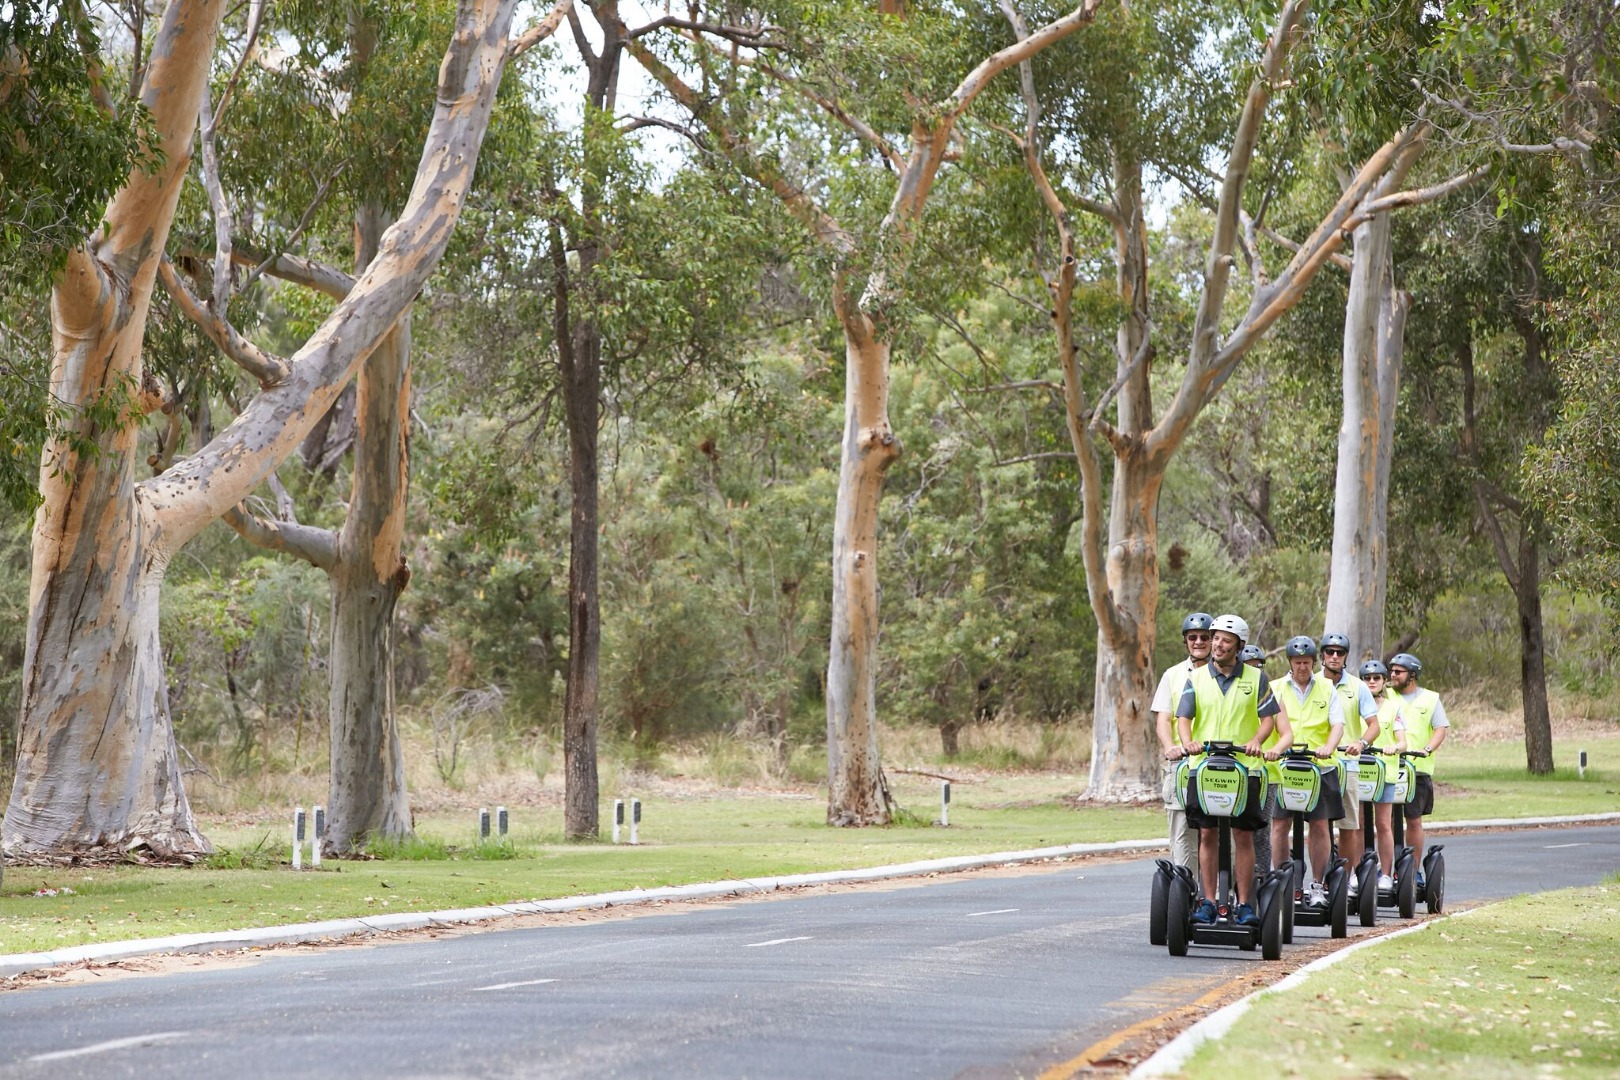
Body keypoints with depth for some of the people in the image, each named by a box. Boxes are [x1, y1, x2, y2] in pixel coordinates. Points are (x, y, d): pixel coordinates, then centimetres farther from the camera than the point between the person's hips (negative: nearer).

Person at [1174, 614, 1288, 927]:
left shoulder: (1255, 678, 6)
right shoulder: (1197, 678, 7)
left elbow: (1269, 717, 2)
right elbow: (1184, 717, -1)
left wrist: (1256, 741, -18)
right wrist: (1187, 742, -21)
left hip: (1244, 766, -1)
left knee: (1244, 836, 0)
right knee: (1207, 834, 1)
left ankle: (1244, 904, 3)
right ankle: (1208, 902, 6)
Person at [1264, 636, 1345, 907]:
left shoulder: (1326, 688, 10)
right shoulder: (1275, 688, 8)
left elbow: (1337, 724, 1)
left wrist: (1328, 748, -19)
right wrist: (1272, 747, -24)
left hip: (1319, 766, 0)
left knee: (1319, 825, -1)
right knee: (1280, 824, -2)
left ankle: (1317, 885, 8)